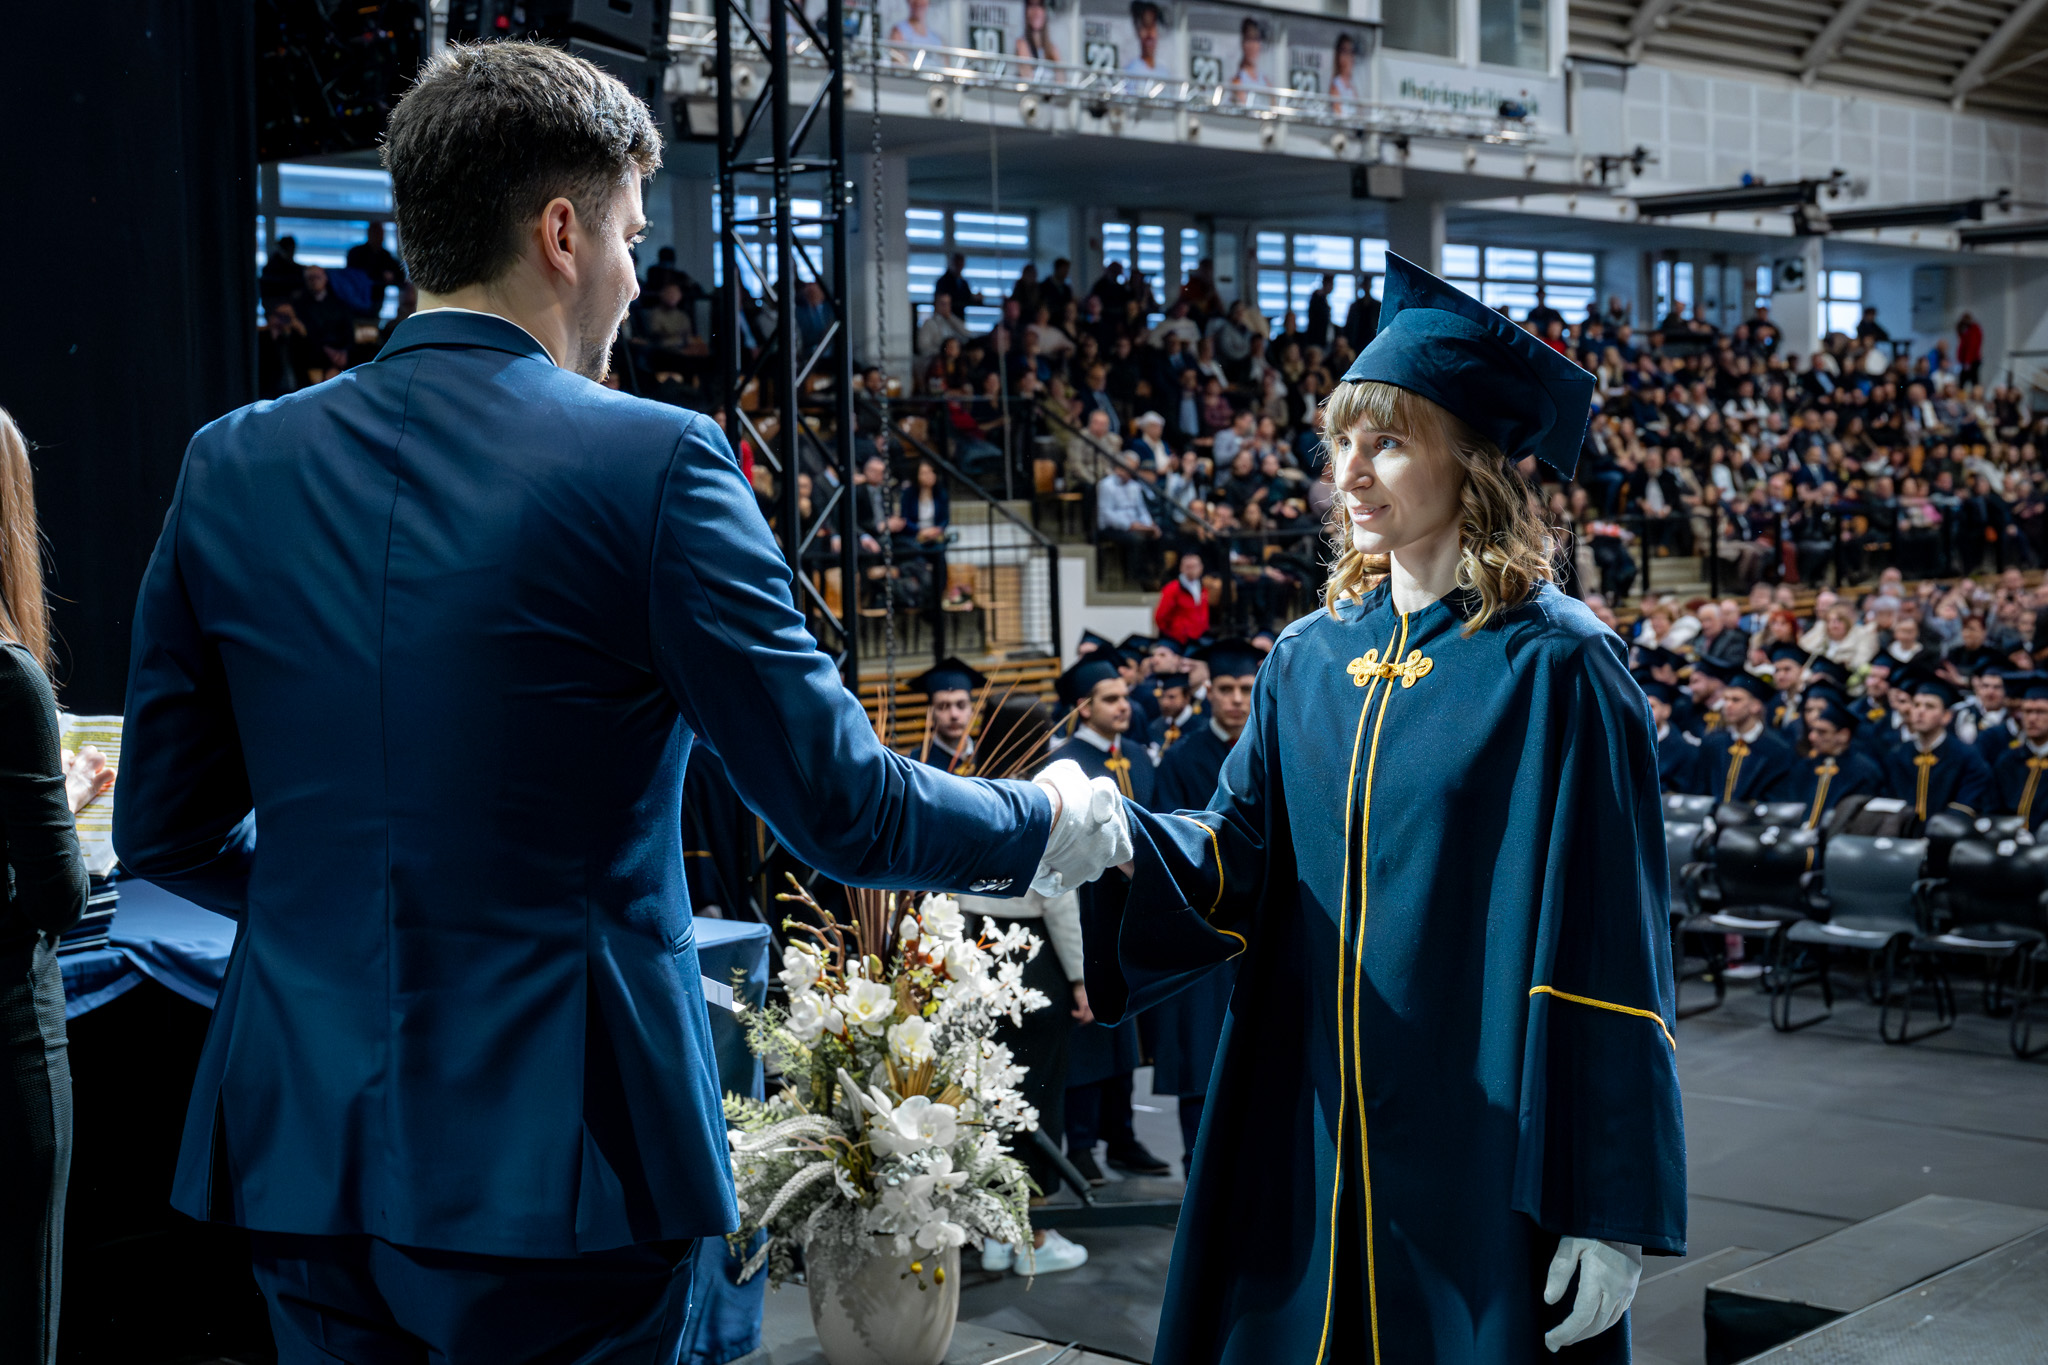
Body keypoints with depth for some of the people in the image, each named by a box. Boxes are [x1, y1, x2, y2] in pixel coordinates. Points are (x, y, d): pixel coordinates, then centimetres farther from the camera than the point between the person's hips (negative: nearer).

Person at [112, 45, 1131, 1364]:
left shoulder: (232, 466, 1)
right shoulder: (651, 464, -12)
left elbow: (167, 830, 8)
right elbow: (840, 802, -11)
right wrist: (1050, 824, 8)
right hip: (556, 1158, -4)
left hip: (302, 1151, 5)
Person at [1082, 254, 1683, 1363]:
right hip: (1309, 1145, 5)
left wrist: (1612, 1210, -14)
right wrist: (1116, 841, -18)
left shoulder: (1555, 668, -10)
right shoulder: (1311, 658, 8)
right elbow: (1238, 861, 4)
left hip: (1482, 1150, -5)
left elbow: (1609, 947, -12)